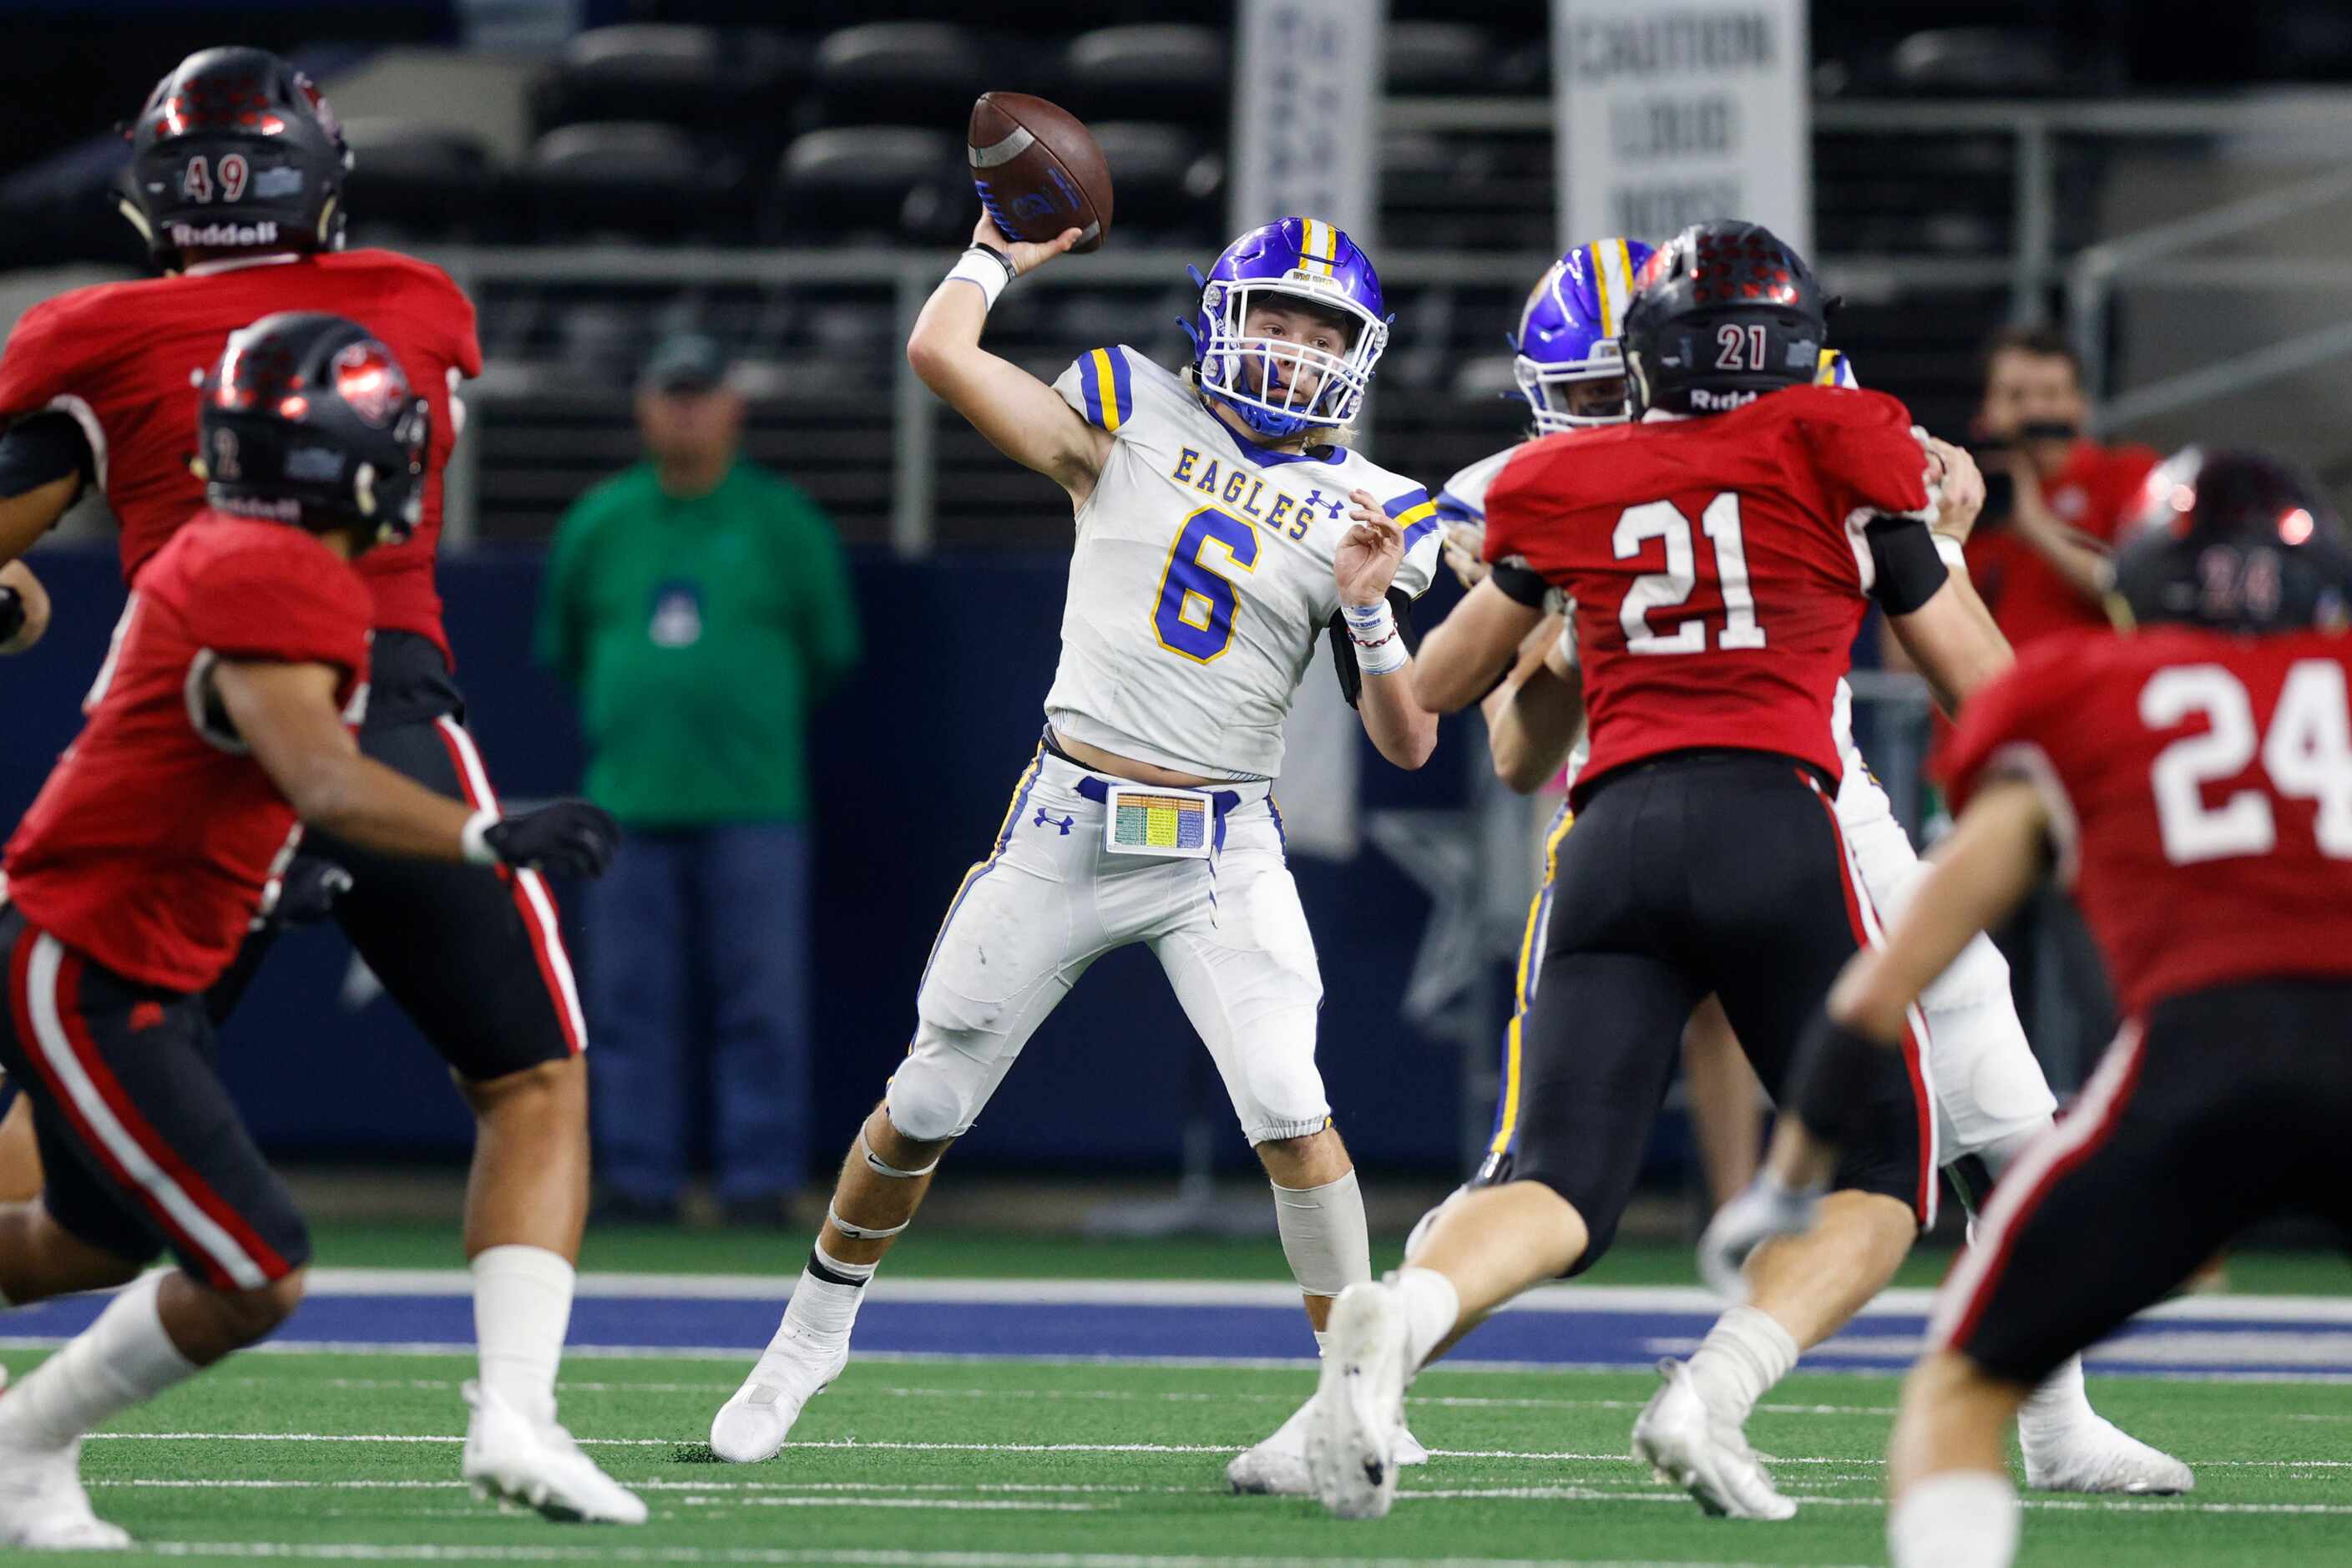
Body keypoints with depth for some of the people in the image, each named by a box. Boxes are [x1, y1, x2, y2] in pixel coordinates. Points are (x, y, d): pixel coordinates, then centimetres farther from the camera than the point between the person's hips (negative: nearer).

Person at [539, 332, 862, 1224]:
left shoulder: (782, 523, 5)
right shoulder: (598, 524, 11)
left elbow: (831, 654, 12)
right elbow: (561, 649, 20)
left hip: (752, 806, -2)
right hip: (629, 807, 2)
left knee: (762, 1007, -4)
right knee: (631, 1006, 2)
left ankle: (759, 1182, -1)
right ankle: (637, 1178, 6)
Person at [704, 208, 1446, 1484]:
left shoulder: (1365, 514, 3)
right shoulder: (1133, 419, 2)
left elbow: (1407, 743, 2)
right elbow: (939, 352, -3)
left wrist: (1372, 615, -14)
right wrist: (999, 251, 11)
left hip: (1221, 852, 0)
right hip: (1067, 829, 0)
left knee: (1287, 1109, -20)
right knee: (924, 1109, 9)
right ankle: (814, 1331, 32)